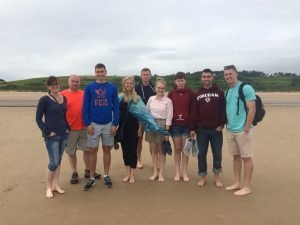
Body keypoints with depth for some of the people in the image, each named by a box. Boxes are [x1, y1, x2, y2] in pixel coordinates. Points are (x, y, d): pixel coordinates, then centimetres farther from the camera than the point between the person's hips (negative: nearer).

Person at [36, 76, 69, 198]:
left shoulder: (64, 98, 8)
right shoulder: (44, 100, -9)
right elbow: (38, 119, -7)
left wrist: (67, 127, 7)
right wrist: (46, 132, -14)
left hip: (63, 134, 6)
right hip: (51, 136, -5)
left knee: (59, 161, 12)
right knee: (54, 163, -6)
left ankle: (55, 185, 25)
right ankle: (48, 187, 13)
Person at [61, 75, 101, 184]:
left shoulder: (84, 94, 6)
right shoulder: (63, 95, -4)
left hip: (84, 128, 3)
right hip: (70, 129, -3)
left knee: (87, 150, 11)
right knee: (71, 152, 8)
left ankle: (88, 171, 27)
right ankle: (74, 173, 22)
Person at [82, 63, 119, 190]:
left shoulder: (112, 88, 1)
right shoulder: (89, 87, 0)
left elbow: (116, 107, 1)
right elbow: (85, 107, -1)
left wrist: (115, 124, -6)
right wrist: (87, 123, -9)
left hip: (108, 124, 1)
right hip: (93, 124, -1)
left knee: (107, 150, 10)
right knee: (92, 151, 5)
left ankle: (106, 176, 22)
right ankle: (92, 178, 15)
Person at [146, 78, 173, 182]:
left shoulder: (168, 101, -5)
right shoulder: (151, 99, 4)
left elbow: (169, 117, -7)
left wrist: (167, 131, -10)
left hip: (162, 125, -3)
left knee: (161, 150, 6)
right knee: (153, 150, 9)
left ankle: (161, 173, 14)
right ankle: (155, 172, 18)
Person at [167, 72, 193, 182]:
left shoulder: (190, 93, 0)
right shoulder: (171, 93, 3)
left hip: (187, 124, -1)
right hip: (175, 125, 1)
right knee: (177, 149, 7)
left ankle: (185, 173, 17)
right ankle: (177, 172, 17)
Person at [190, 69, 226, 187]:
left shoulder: (219, 93, 3)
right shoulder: (197, 94, 6)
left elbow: (224, 110, 0)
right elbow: (194, 112, 3)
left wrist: (222, 124, -9)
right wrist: (192, 128, -1)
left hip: (216, 129, -1)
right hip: (201, 130, 1)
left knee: (217, 154, 7)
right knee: (201, 154, 6)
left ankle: (217, 176, 22)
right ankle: (203, 177, 18)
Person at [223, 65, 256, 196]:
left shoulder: (246, 88, -11)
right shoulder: (227, 92, 12)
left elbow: (252, 109, -15)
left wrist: (246, 128, -17)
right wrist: (225, 125, 10)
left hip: (242, 130, -7)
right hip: (230, 130, 7)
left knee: (246, 157, 1)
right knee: (236, 156, 14)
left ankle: (247, 187, 9)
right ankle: (237, 183, 24)